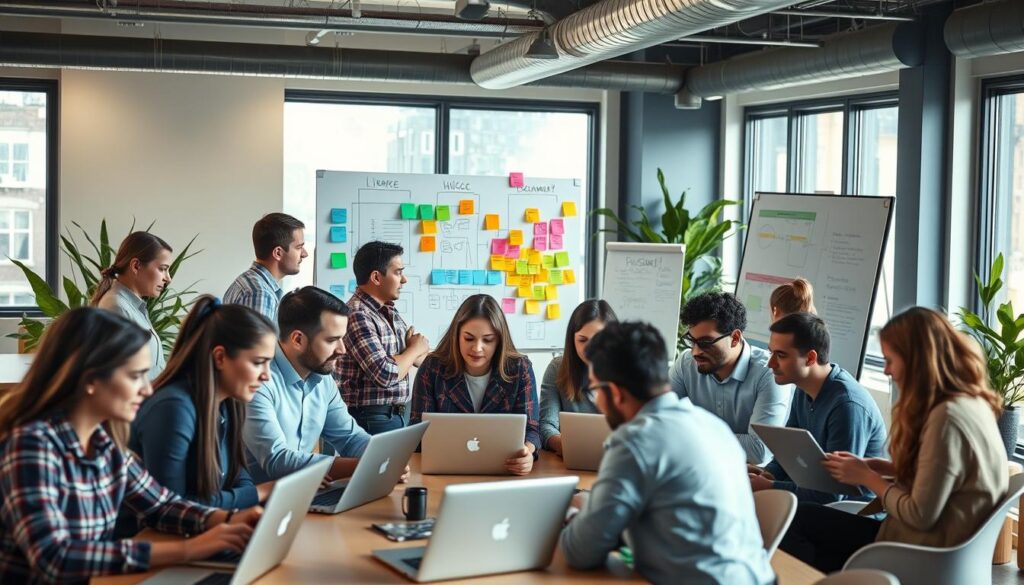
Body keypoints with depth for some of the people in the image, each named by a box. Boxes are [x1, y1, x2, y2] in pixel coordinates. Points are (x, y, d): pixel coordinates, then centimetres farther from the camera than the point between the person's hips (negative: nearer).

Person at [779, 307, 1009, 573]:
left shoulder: (947, 417, -24)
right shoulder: (971, 402, 6)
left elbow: (921, 515, -21)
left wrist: (867, 477, -7)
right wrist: (876, 466, 4)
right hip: (942, 543, 9)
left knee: (801, 520, -2)